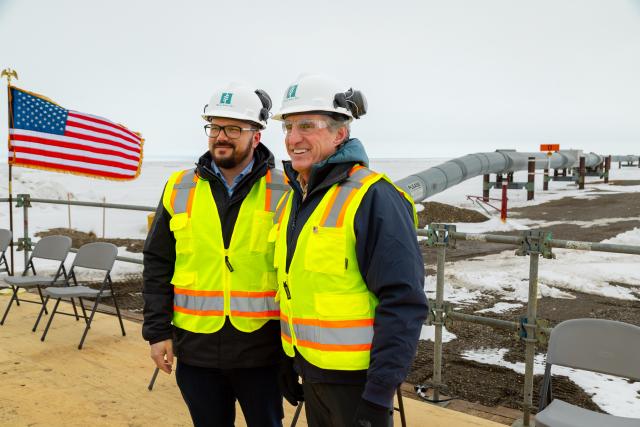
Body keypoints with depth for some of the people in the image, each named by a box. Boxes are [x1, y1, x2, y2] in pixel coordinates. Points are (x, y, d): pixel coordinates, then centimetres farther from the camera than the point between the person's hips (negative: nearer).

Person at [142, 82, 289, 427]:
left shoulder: (282, 192, -5)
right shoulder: (179, 189, 2)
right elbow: (158, 265, 5)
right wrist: (157, 331, 1)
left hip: (260, 350, -2)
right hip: (196, 349, 3)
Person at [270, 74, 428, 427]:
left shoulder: (372, 198, -19)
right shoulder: (293, 198, 6)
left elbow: (404, 302, -21)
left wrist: (379, 395, -21)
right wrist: (288, 360, 16)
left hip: (357, 378, -7)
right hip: (310, 370, 7)